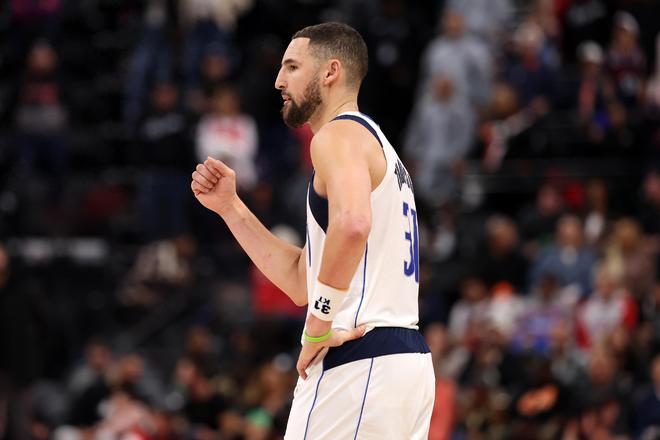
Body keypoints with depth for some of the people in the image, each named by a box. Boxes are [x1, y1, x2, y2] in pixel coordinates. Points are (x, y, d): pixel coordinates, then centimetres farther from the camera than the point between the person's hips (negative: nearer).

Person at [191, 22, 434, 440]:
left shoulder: (339, 134, -6)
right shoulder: (375, 143, 24)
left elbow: (352, 223, -29)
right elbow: (300, 281, 23)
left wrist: (318, 326, -21)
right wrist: (230, 207, 20)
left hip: (359, 362, -10)